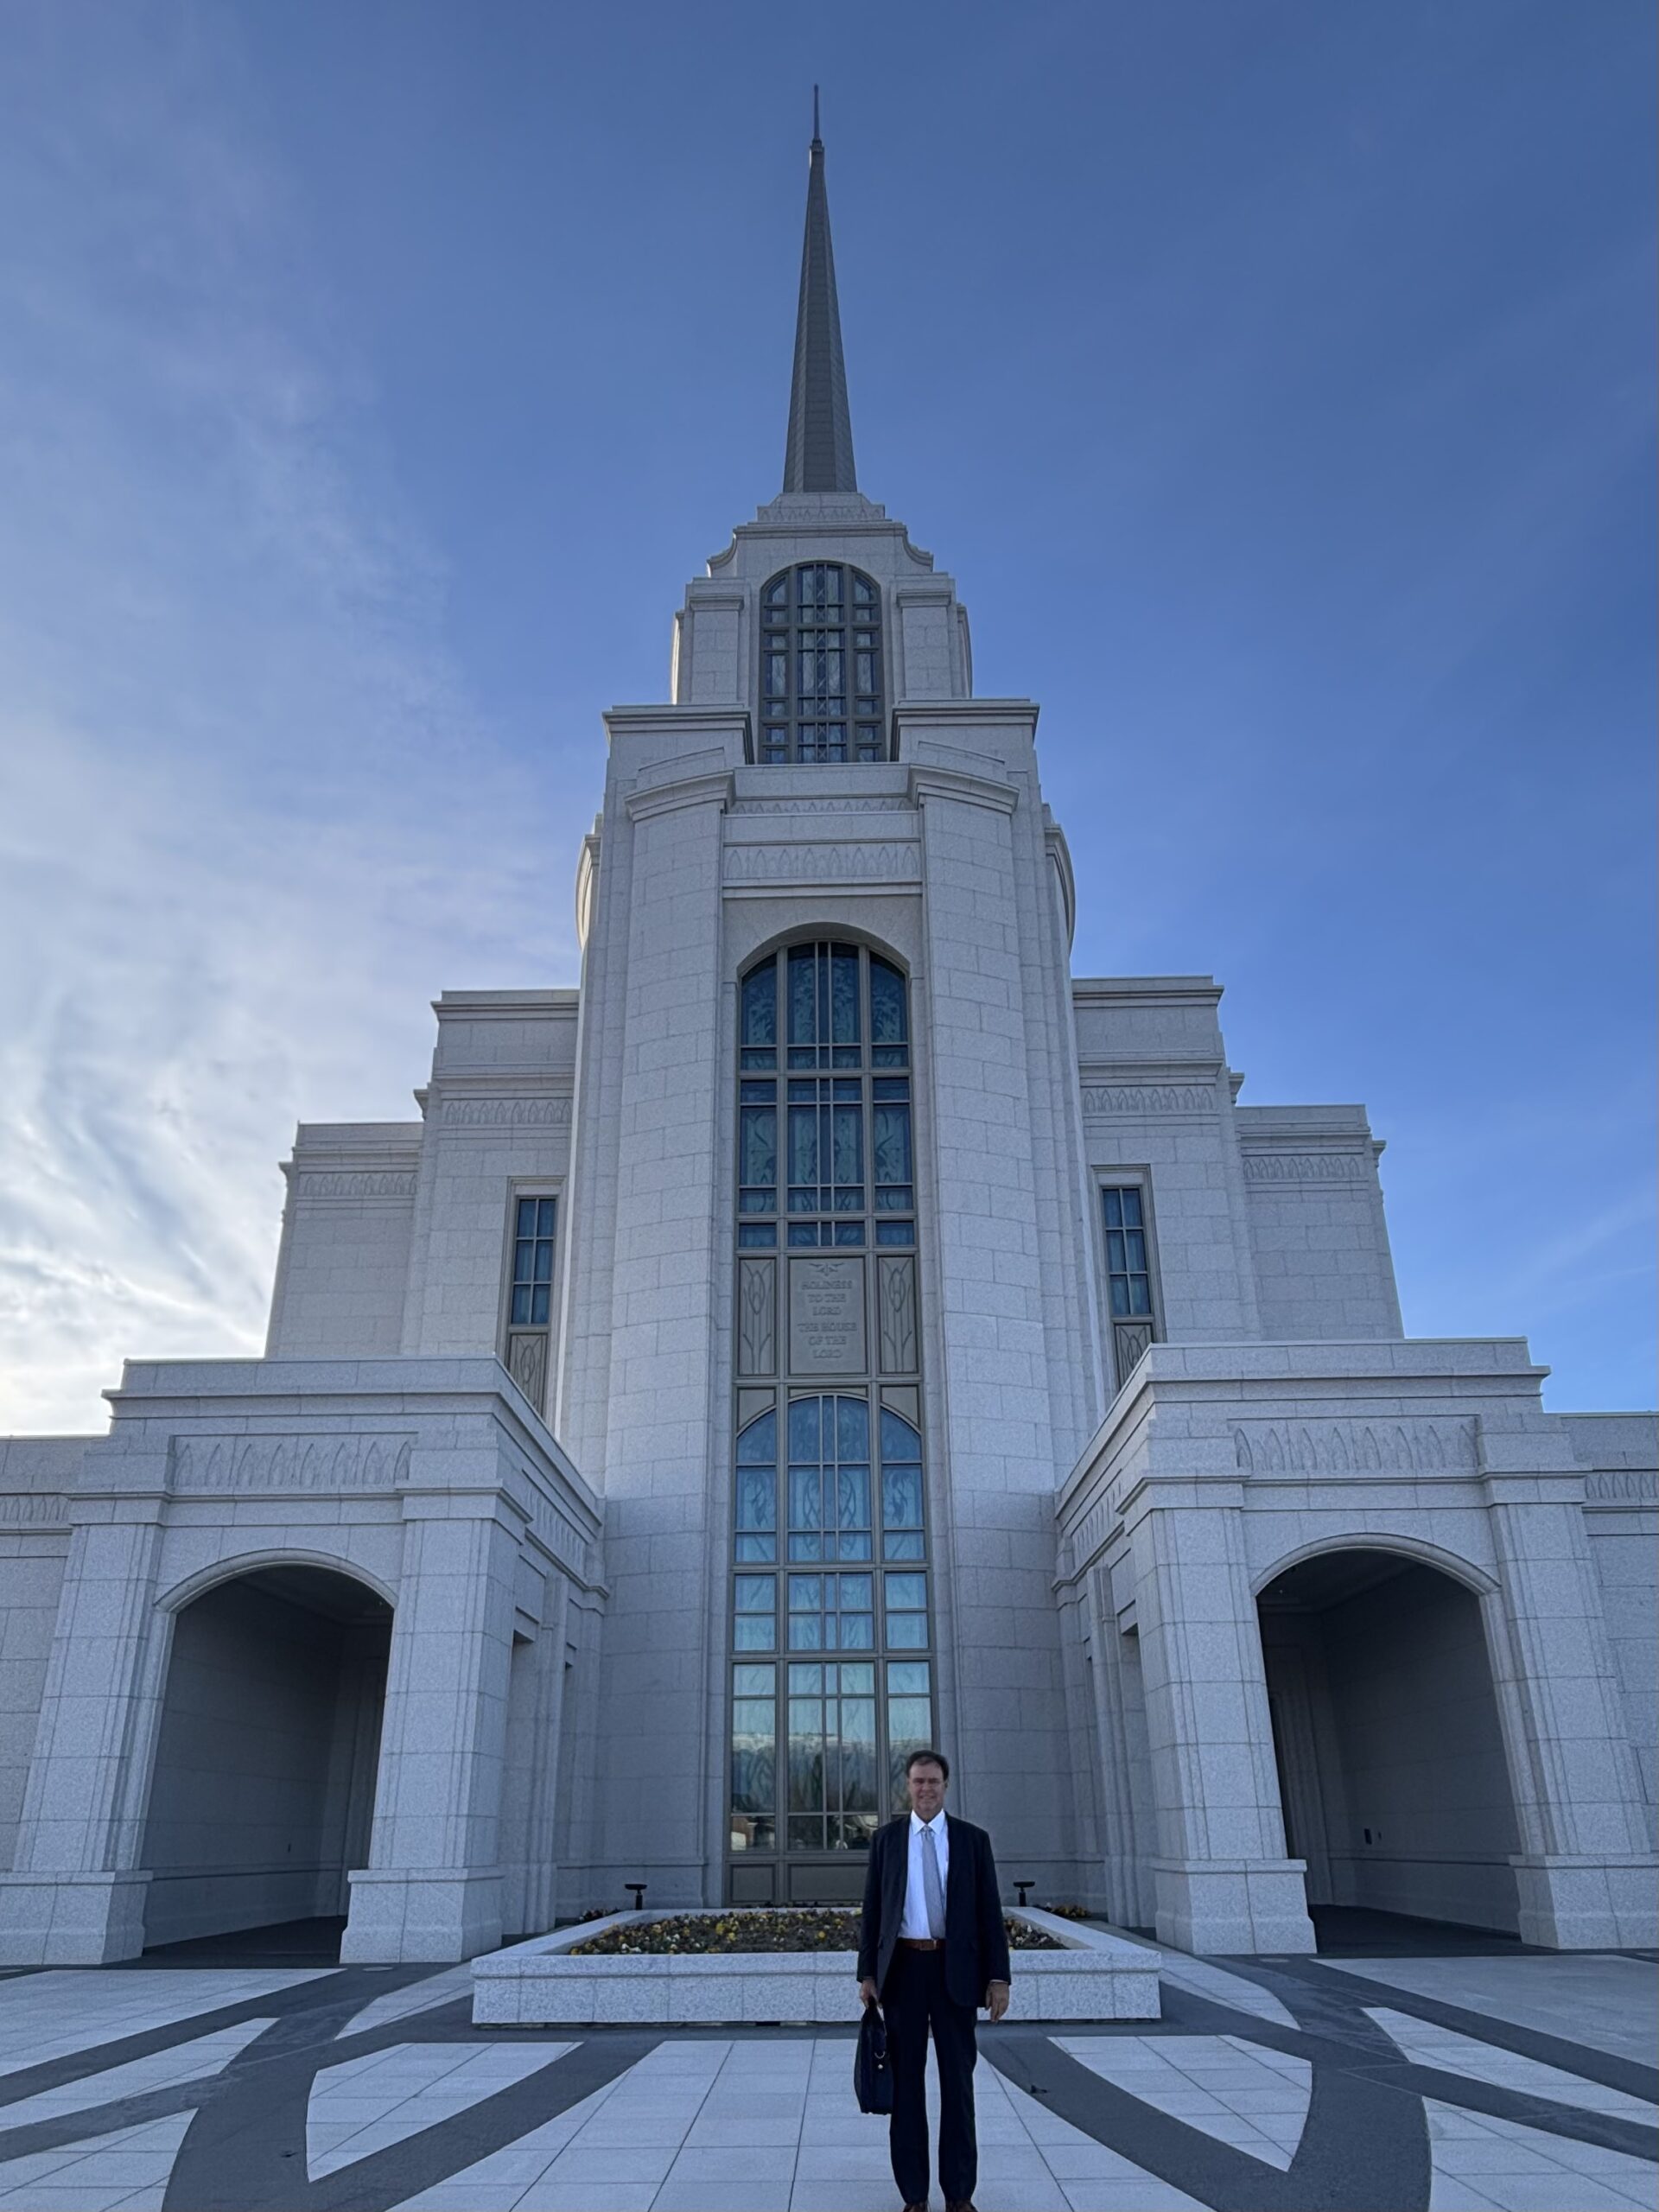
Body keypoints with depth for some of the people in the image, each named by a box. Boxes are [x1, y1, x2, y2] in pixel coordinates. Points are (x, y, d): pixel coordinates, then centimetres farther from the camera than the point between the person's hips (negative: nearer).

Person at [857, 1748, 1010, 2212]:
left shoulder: (972, 1839, 1)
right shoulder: (887, 1838, 3)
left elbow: (989, 1911, 1)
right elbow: (872, 1910, 4)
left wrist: (998, 1977, -3)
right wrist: (867, 1973, -1)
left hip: (955, 1970, 0)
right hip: (902, 1968, 0)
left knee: (958, 2082, 7)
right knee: (906, 2081, 8)